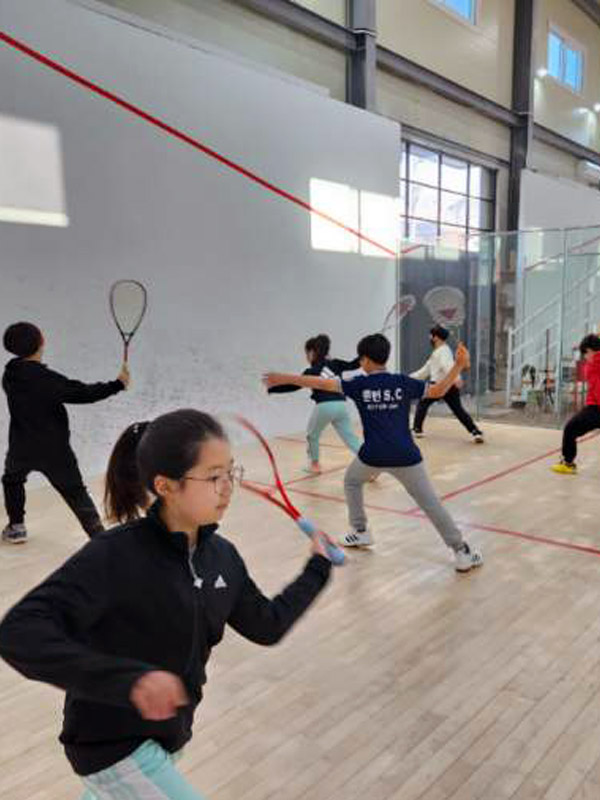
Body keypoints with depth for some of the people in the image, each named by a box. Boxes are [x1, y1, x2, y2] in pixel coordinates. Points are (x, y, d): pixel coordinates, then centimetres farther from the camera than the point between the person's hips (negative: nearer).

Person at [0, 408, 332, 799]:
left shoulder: (222, 556, -7)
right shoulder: (114, 556, -27)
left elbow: (267, 625, 6)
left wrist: (318, 567, 8)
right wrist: (128, 677, -44)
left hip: (168, 734, 7)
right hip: (113, 746, -7)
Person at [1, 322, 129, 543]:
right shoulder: (47, 379, -20)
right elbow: (83, 393, -23)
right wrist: (117, 384, -17)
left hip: (21, 448, 5)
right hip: (54, 450, -4)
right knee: (75, 491, 2)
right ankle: (99, 536, -3)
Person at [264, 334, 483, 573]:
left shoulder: (359, 385, -1)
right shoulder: (404, 382, 1)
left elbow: (320, 383, 1)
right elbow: (438, 391, 5)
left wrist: (283, 378, 7)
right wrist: (459, 366, 9)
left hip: (373, 455, 0)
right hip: (405, 456, 0)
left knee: (352, 481, 31)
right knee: (429, 502, 6)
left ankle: (360, 531, 33)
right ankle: (461, 551, 6)